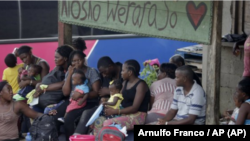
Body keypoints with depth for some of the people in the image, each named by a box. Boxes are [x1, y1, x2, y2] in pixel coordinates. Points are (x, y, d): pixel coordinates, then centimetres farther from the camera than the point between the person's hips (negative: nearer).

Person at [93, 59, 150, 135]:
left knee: (108, 123, -28)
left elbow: (135, 108, -17)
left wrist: (114, 111, -20)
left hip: (138, 116, -8)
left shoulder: (140, 85, -12)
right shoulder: (125, 83, 15)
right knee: (99, 121, -11)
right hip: (125, 114, 8)